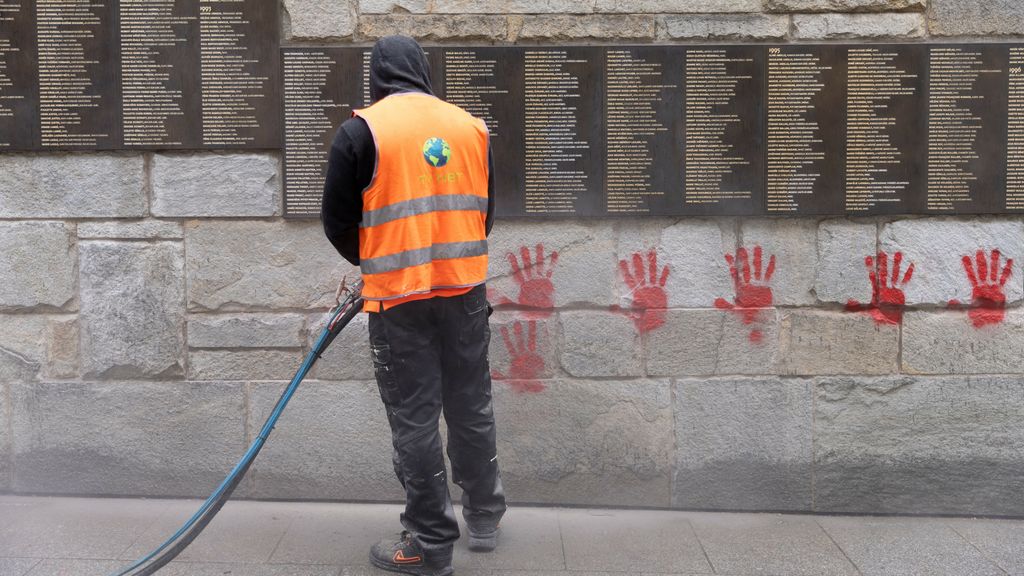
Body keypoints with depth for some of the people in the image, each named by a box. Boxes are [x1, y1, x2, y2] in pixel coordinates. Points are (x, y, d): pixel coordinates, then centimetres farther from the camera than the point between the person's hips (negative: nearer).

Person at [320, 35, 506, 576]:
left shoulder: (362, 130, -7)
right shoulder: (470, 126, 7)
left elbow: (337, 221, -2)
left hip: (399, 299, -4)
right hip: (466, 291, 5)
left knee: (415, 420, 4)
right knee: (471, 408, 17)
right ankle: (484, 519, 30)